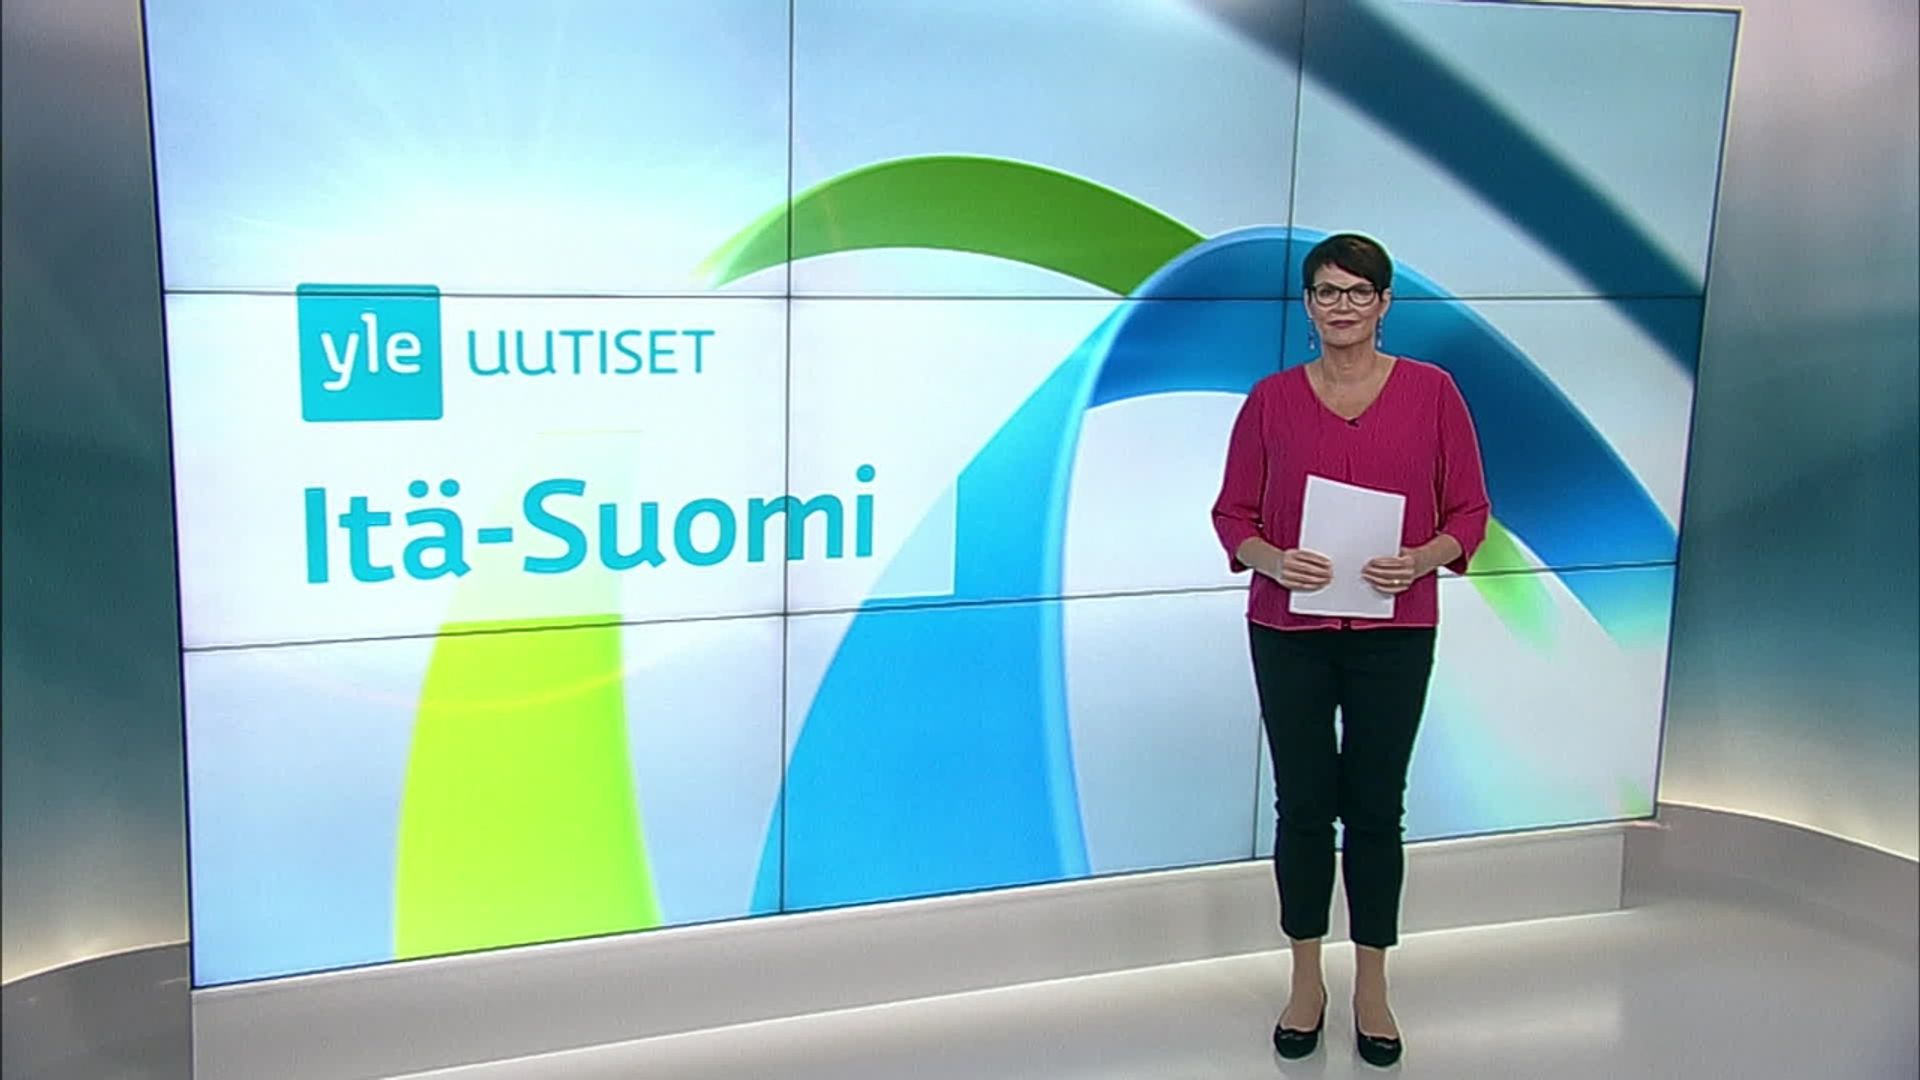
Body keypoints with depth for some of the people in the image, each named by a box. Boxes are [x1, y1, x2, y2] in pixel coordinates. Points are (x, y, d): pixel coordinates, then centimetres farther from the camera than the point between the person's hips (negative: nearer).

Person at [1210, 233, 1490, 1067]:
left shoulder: (1431, 391, -1)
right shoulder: (1272, 399, 0)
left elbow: (1469, 509, 1)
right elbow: (1233, 513, 3)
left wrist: (1424, 558, -18)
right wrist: (1271, 559, -17)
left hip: (1394, 632, 0)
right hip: (1290, 631, 1)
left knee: (1376, 807, 8)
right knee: (1303, 804, 8)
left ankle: (1372, 988, 23)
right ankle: (1306, 982, 23)